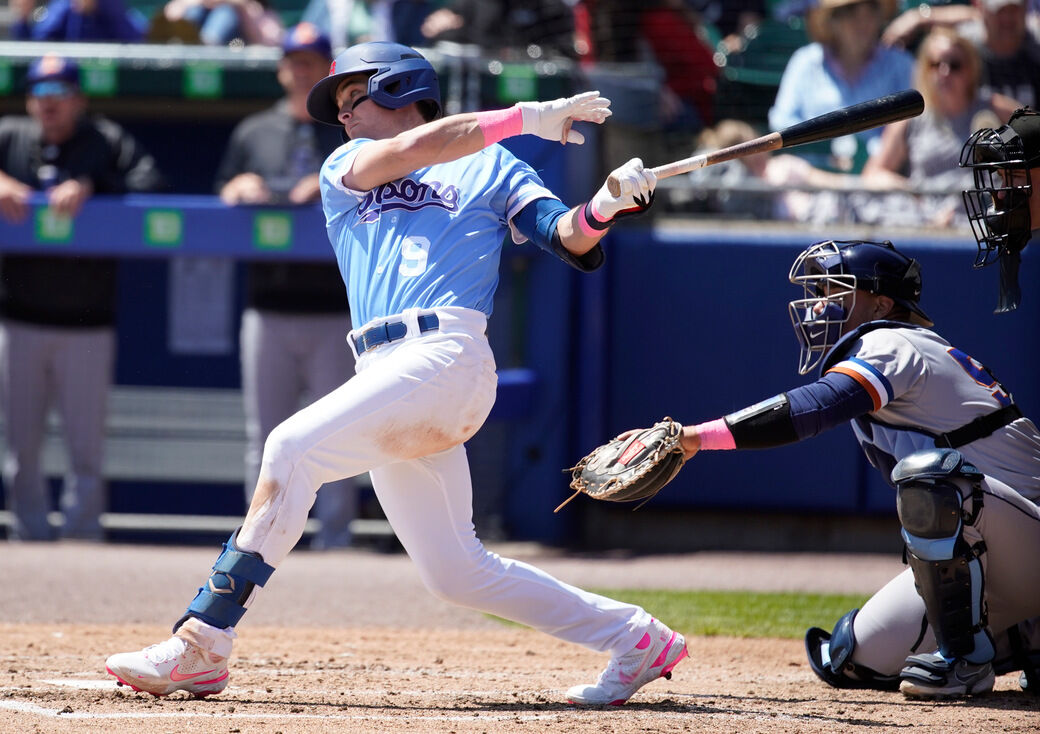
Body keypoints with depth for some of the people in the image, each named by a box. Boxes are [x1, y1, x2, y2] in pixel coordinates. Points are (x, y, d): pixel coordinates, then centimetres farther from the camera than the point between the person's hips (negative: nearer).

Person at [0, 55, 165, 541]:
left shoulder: (108, 143, 4)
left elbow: (152, 188, -9)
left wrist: (90, 188, -20)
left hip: (87, 323, -2)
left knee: (86, 443, -2)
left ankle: (82, 533, 4)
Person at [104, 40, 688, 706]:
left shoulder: (492, 167, 16)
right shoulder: (344, 170, 24)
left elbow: (569, 239, 4)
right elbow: (405, 152, 4)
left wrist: (605, 205, -18)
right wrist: (526, 119, -2)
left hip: (447, 354, -6)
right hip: (384, 373, 6)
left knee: (293, 447, -22)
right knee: (455, 571, 2)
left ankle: (201, 646, -24)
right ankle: (634, 639, 13)